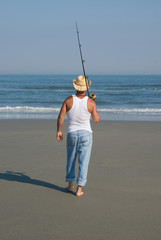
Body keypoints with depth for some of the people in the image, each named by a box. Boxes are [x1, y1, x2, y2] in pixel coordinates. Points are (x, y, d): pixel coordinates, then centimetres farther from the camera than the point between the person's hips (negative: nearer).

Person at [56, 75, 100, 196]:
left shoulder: (69, 100, -9)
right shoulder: (91, 102, -11)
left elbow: (61, 117, -9)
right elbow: (96, 120, -2)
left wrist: (59, 131, 3)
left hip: (72, 133, 2)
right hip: (86, 134, -1)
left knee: (71, 160, 19)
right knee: (83, 162, 2)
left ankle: (70, 184, 31)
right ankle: (79, 189, -1)